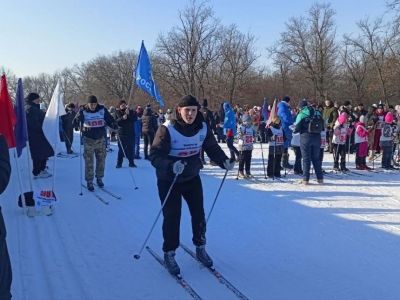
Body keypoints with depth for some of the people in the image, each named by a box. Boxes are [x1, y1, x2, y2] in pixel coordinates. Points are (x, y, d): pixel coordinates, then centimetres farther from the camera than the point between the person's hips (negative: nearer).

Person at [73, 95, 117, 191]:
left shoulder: (102, 110, -1)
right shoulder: (83, 112, -6)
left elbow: (109, 119, 7)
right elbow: (75, 122, -6)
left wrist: (114, 125, -12)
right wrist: (77, 123, -28)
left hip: (101, 139, 2)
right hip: (89, 140, -2)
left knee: (101, 159, 9)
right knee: (89, 161, -2)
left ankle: (99, 178, 27)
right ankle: (89, 181, 9)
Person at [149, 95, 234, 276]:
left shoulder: (203, 128, -8)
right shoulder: (167, 129, -22)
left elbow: (213, 148, -1)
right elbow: (155, 155, -26)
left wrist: (225, 162, -20)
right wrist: (171, 165, -45)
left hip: (192, 178, 4)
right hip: (169, 180, -4)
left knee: (199, 214, 8)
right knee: (172, 217, -1)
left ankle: (200, 248, 30)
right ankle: (169, 253, 19)